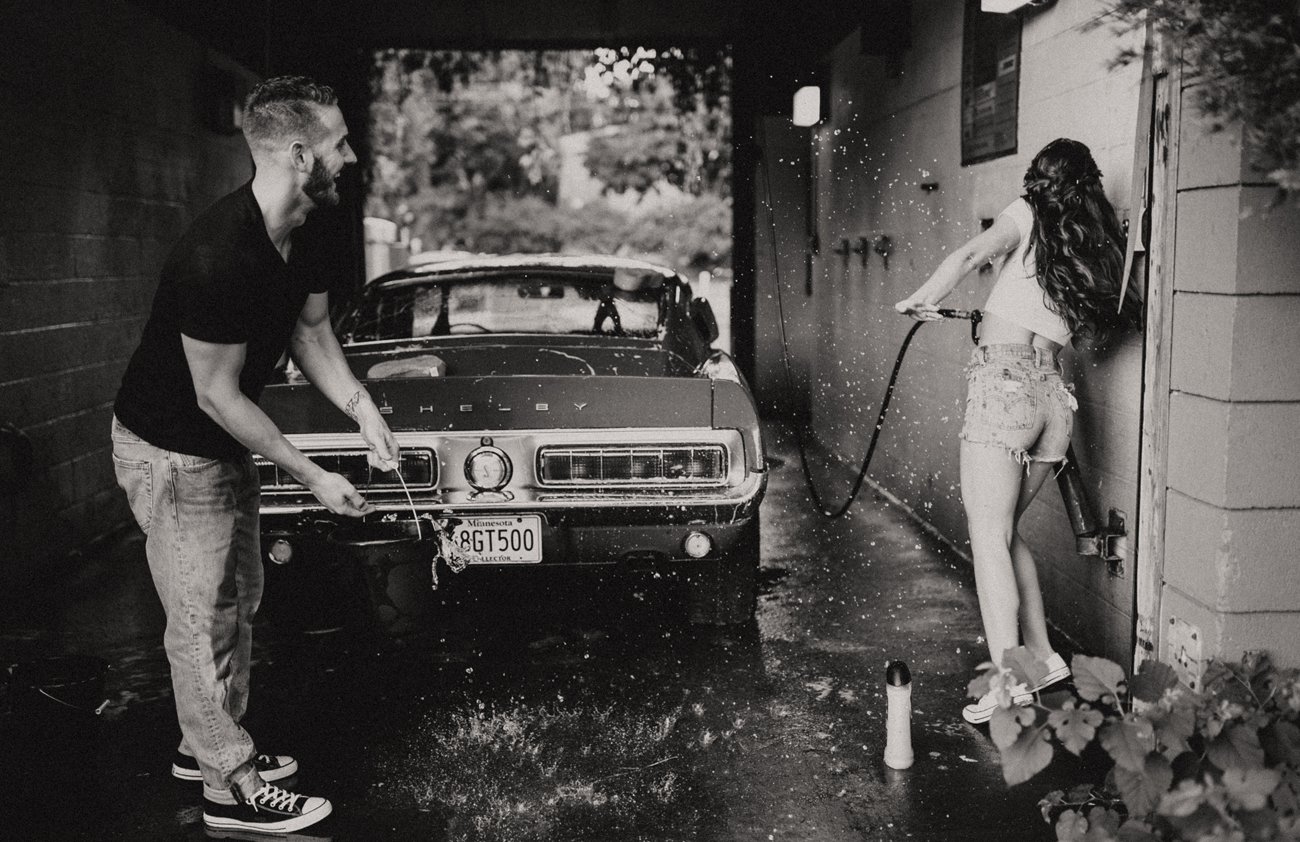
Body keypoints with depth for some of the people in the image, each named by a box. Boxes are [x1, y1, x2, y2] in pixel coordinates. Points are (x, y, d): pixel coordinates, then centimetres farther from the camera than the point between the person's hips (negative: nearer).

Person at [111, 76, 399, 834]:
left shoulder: (299, 234, -6)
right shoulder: (218, 258, -33)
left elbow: (312, 333, 6)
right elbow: (216, 395, -27)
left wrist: (365, 413, -8)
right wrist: (312, 477, -22)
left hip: (227, 445, 9)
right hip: (171, 453, -9)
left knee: (239, 599, 20)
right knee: (203, 622, 2)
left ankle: (208, 744, 37)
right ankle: (231, 789, 17)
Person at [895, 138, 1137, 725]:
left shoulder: (1028, 216, 3)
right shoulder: (1099, 248, 17)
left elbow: (970, 255, -15)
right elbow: (1103, 322, 16)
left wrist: (920, 301, -4)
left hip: (1003, 381, -6)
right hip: (1054, 395, 6)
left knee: (987, 536, -8)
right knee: (1006, 531, 18)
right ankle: (1041, 655, 19)